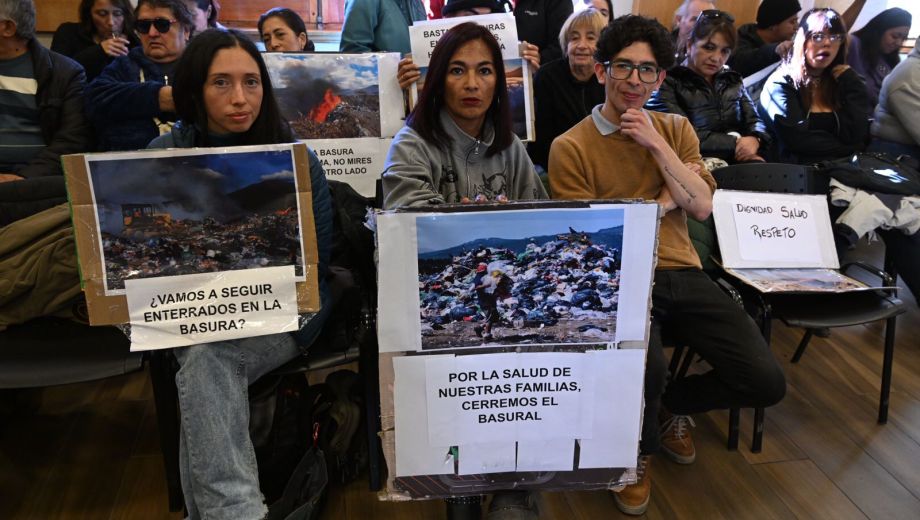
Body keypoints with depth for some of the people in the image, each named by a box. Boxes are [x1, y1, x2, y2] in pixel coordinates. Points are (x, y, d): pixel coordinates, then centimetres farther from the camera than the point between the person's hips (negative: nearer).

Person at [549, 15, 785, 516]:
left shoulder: (677, 129, 13)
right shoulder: (571, 147, -2)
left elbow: (701, 206, 0)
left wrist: (656, 144, -9)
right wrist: (663, 200, -3)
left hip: (683, 275, 5)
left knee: (767, 383, -8)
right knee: (645, 368, -34)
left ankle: (672, 403, 25)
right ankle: (638, 449, 5)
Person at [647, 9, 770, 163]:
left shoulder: (733, 80, 20)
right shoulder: (666, 83, -2)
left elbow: (754, 121, 15)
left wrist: (754, 139, -9)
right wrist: (736, 143, -11)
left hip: (739, 161, 6)